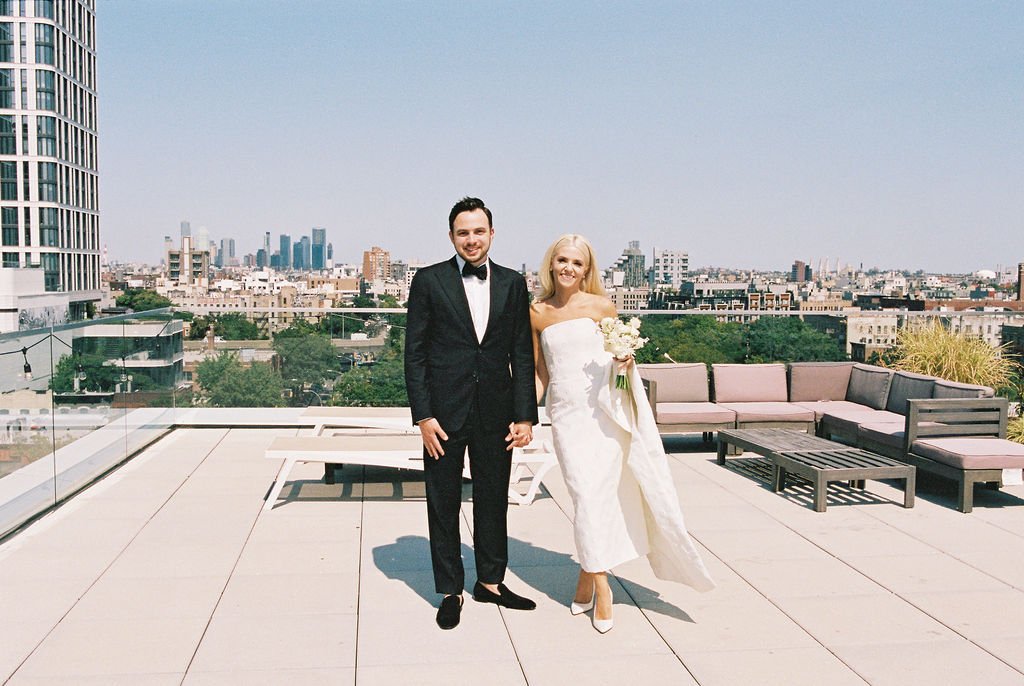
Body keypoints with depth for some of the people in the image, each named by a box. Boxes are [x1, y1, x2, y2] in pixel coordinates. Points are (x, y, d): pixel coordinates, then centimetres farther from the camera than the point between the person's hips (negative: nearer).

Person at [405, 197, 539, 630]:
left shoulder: (513, 284, 6)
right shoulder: (429, 281, -2)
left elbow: (522, 355, 5)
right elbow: (414, 353, -3)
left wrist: (525, 415, -1)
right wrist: (423, 416, -10)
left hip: (496, 413, 3)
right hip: (445, 411, -2)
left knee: (494, 500, 14)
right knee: (443, 504, 8)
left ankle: (490, 581, 31)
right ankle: (450, 591, 22)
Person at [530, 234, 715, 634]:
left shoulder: (601, 307, 1)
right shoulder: (537, 314, 7)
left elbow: (618, 355, 10)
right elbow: (541, 373, 12)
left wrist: (625, 362, -12)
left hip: (602, 410, -1)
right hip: (565, 414, 1)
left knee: (595, 493, -5)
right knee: (585, 494, -3)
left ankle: (589, 576, 10)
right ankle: (599, 585, 9)